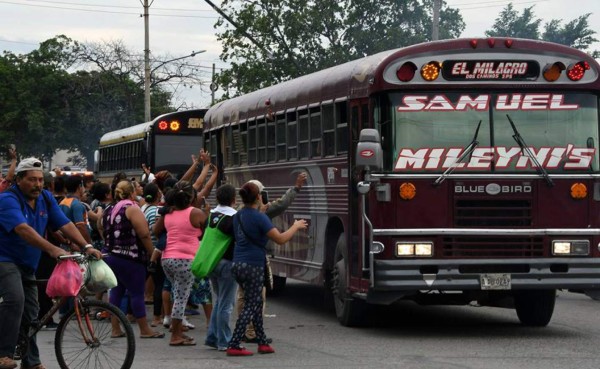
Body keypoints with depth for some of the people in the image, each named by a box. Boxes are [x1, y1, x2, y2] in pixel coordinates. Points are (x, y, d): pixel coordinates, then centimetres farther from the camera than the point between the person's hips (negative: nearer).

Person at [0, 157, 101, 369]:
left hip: (28, 265, 8)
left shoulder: (45, 198, 2)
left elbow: (65, 225, -2)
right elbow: (23, 229, -34)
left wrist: (86, 246, -18)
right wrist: (52, 249, -45)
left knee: (30, 314, 11)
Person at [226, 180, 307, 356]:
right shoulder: (259, 218, -15)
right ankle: (234, 346, -8)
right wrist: (296, 226, 0)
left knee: (256, 303, 17)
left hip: (238, 265, 8)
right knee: (250, 307, -3)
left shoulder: (238, 216, 8)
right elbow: (280, 239, -16)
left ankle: (262, 342, 20)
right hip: (253, 266, -8)